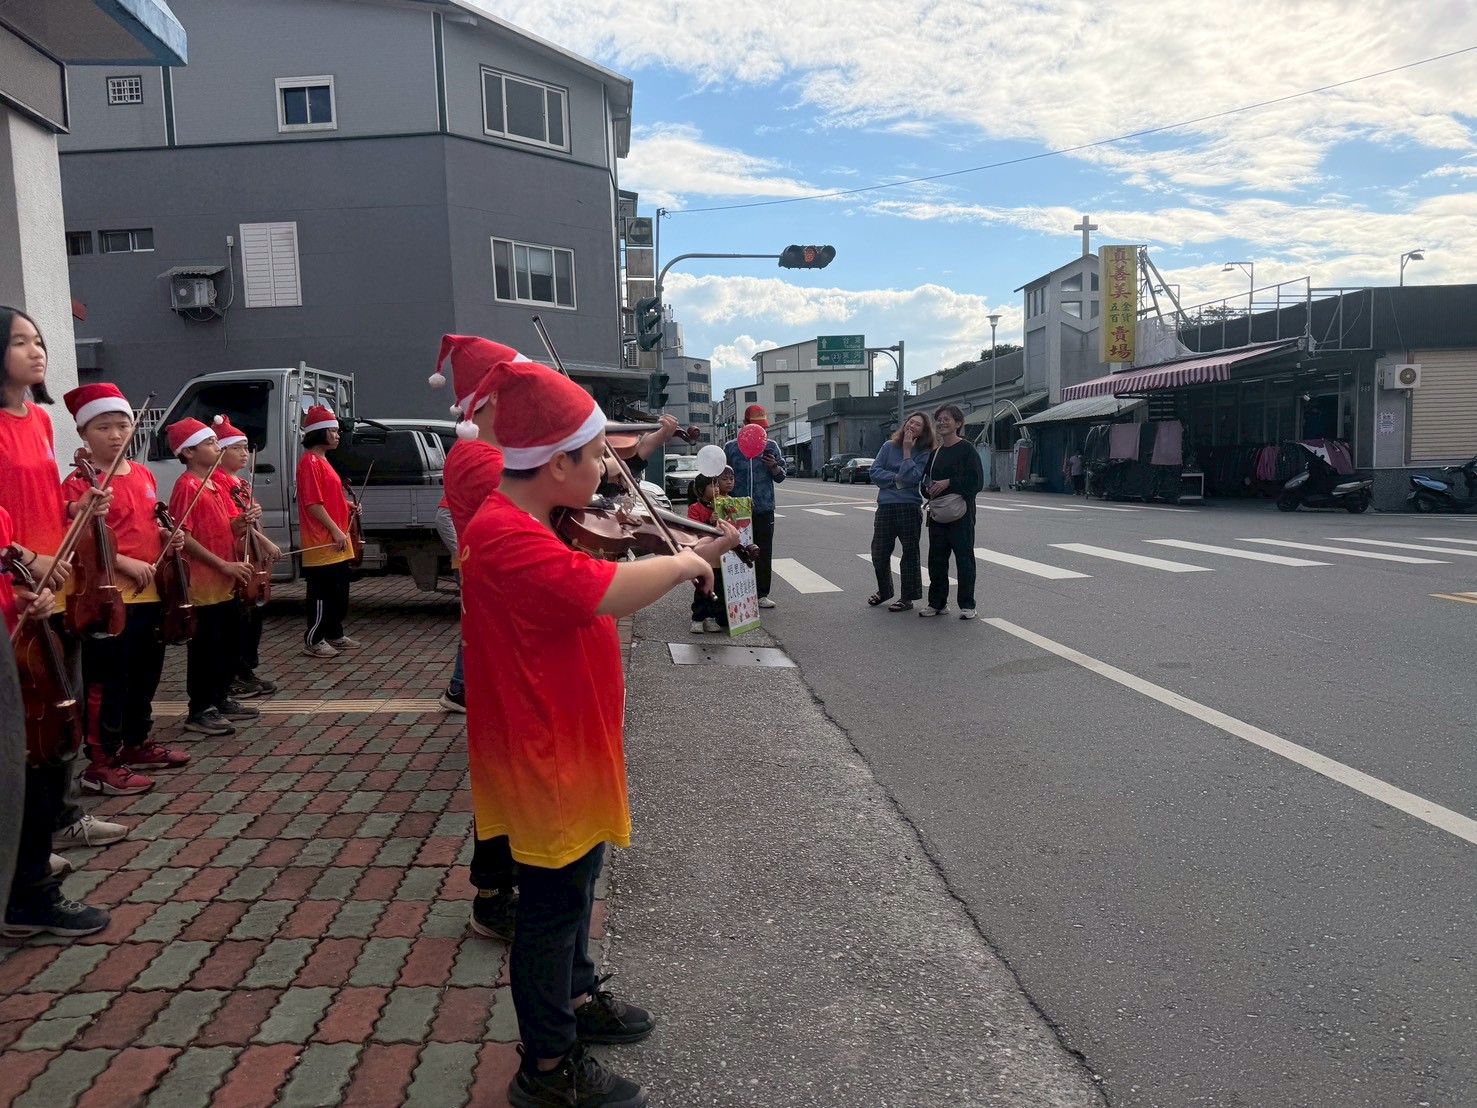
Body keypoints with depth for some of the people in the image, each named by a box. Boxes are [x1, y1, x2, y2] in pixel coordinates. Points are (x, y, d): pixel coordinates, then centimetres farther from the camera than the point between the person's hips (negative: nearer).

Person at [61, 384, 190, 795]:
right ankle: (101, 763, 6)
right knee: (108, 682, -3)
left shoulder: (143, 476, 12)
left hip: (151, 593, 8)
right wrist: (124, 562, -24)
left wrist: (168, 536, 4)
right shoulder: (80, 482, -10)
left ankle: (137, 744, 33)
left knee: (146, 674, 18)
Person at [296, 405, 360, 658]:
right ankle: (313, 641, 4)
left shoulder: (322, 461, 18)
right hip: (322, 542, -10)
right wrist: (336, 531, -20)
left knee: (339, 591, 16)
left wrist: (348, 505, 10)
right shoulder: (310, 462, -13)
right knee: (322, 593, -4)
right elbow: (313, 504, -20)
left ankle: (335, 634, 26)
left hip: (336, 543, 10)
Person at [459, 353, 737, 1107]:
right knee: (554, 900, 6)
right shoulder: (506, 536, -29)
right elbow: (609, 593, -41)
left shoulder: (537, 525, 4)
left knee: (574, 880, 26)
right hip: (543, 751, -10)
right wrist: (682, 562, -23)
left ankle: (576, 998, 48)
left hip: (569, 740, 10)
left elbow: (594, 595, 11)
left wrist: (678, 561, 0)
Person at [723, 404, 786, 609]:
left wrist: (773, 466, -13)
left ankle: (762, 594, 10)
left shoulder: (771, 447, 7)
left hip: (764, 509, 1)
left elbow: (780, 477, 9)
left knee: (764, 554, 3)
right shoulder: (730, 448, 4)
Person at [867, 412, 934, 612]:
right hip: (885, 507, 3)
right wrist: (896, 478, -11)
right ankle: (884, 591, 32)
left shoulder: (923, 453, -2)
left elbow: (910, 478, -16)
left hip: (909, 508, -3)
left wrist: (907, 451, -12)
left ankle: (907, 598, 14)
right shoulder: (889, 446, 6)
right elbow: (875, 472, 1)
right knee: (879, 553, 9)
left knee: (910, 553, 4)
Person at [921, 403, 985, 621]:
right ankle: (937, 603, 20)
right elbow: (927, 478, 23)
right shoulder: (935, 452, 14)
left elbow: (976, 481, -14)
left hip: (960, 514, -7)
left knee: (964, 558, 0)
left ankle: (967, 605, 8)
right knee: (936, 559, 10)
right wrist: (928, 487, 0)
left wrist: (948, 483, -19)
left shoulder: (967, 450, -7)